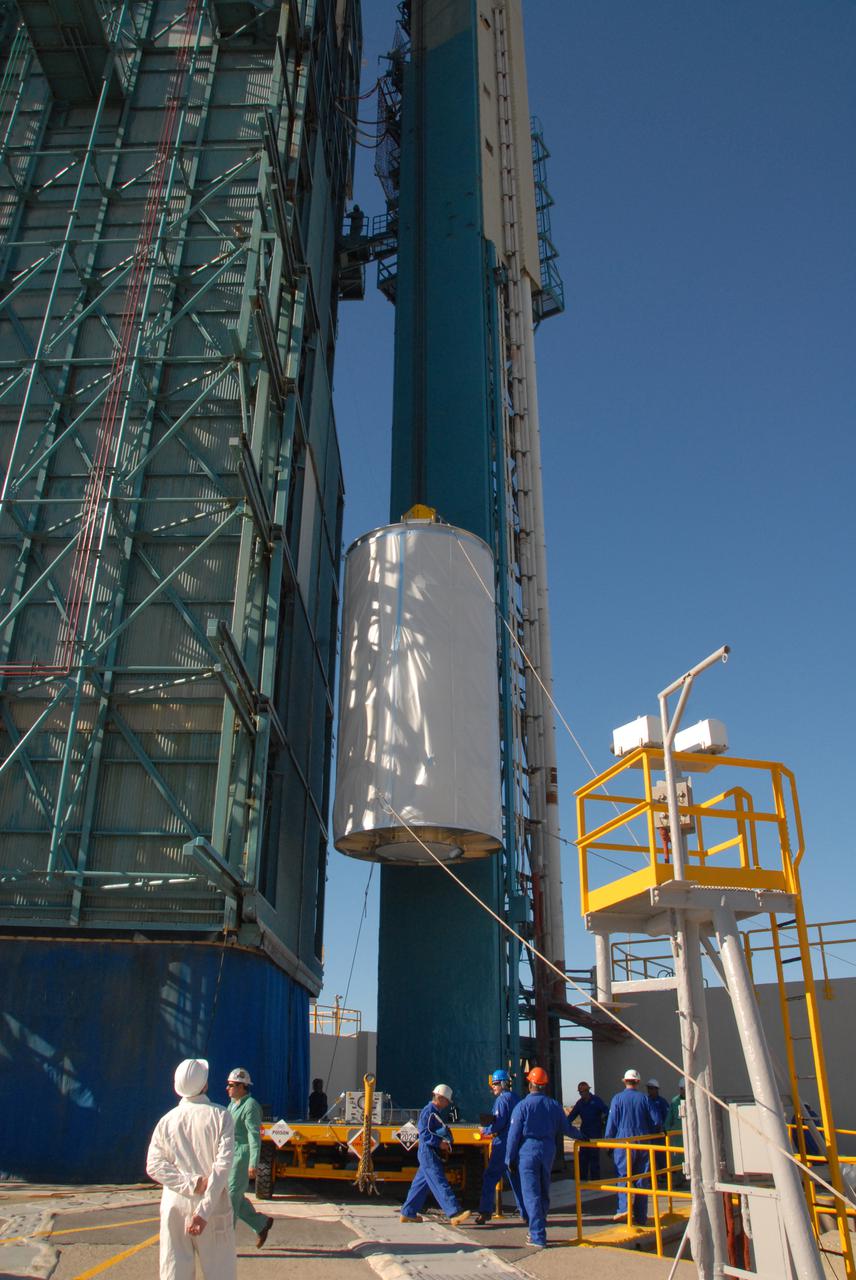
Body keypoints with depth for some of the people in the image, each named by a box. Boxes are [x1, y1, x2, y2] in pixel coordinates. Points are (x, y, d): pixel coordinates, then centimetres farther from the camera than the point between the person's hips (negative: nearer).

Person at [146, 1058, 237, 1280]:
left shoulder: (166, 1120, 4)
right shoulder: (219, 1116, -6)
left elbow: (154, 1166, -4)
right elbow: (222, 1165, -13)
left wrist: (192, 1183, -10)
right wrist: (204, 1210, -14)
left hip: (174, 1206, 3)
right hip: (213, 1207, -2)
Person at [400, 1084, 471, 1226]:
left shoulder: (436, 1113, 20)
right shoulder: (428, 1112, -12)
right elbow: (424, 1134, -20)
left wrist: (445, 1145, 12)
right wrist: (439, 1143, -24)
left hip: (433, 1154, 10)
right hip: (428, 1153, -10)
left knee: (421, 1184, 14)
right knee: (440, 1184, -14)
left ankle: (408, 1213, 21)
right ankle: (455, 1214, -20)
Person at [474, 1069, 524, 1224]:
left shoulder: (502, 1099, -10)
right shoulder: (516, 1098, 14)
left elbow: (499, 1122, -18)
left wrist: (486, 1130, -3)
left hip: (503, 1144, -8)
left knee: (490, 1178, -1)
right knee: (517, 1178, 13)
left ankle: (485, 1212, -3)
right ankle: (526, 1212, 14)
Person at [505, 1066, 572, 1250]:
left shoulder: (522, 1106, -9)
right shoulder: (554, 1105, 3)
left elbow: (514, 1135, -8)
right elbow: (565, 1128, 12)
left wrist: (510, 1159, 0)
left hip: (528, 1152, -5)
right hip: (548, 1152, 5)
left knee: (531, 1195, -1)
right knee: (544, 1193, 17)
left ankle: (538, 1237, -3)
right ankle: (537, 1231, 25)